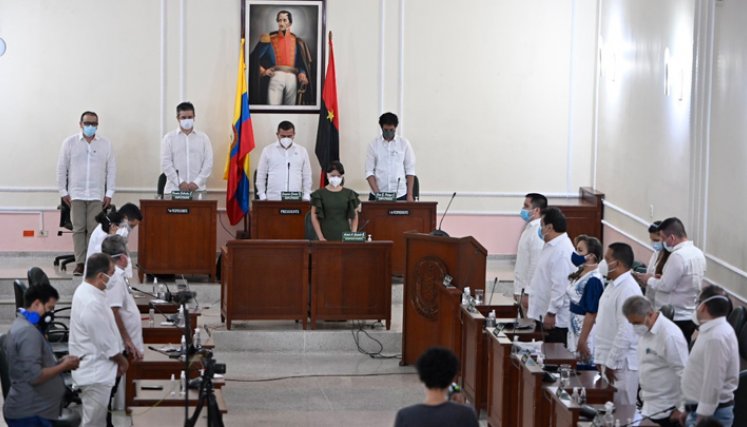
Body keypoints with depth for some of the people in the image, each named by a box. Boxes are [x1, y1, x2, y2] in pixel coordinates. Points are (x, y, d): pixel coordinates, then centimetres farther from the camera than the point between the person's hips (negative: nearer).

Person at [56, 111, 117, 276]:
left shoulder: (105, 144, 5)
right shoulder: (70, 142, 3)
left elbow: (111, 169, 6)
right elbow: (61, 168, 5)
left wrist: (109, 193, 1)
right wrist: (63, 192, 2)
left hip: (97, 195, 0)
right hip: (76, 194, 0)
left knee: (94, 229, -5)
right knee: (78, 228, -2)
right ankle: (80, 263, 0)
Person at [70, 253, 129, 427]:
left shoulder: (84, 290, 3)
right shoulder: (92, 304, -29)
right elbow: (106, 342, -21)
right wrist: (121, 360, -4)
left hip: (92, 367, 10)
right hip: (95, 372, -10)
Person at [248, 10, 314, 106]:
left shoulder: (297, 41, 16)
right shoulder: (270, 39, 10)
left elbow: (304, 62, 15)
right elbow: (254, 57, 10)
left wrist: (302, 73, -4)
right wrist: (262, 71, -3)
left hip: (292, 78, 2)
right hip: (276, 77, -2)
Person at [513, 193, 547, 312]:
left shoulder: (538, 232, -18)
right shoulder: (529, 227, 13)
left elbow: (536, 265, -23)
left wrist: (528, 292, -22)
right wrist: (518, 289, 19)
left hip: (532, 292, -10)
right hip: (525, 288, 10)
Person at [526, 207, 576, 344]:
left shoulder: (562, 250, -19)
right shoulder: (551, 246, 14)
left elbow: (560, 285, -24)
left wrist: (551, 313, -23)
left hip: (555, 318, -10)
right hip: (544, 314, 10)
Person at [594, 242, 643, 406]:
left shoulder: (628, 289, -17)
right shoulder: (613, 286, 14)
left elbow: (626, 331, -22)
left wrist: (611, 362, -20)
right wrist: (601, 358, 17)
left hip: (621, 363, -9)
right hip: (609, 360, 9)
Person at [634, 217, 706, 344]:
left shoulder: (678, 256, -19)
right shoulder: (698, 253, 9)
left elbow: (665, 286, -19)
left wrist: (649, 280, -1)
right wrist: (660, 278, 12)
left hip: (675, 318, -9)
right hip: (691, 315, 9)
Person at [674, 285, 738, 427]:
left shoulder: (716, 337, -21)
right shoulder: (711, 331, 12)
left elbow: (713, 383, -24)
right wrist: (688, 409, 22)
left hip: (711, 414, -10)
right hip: (699, 410, 10)